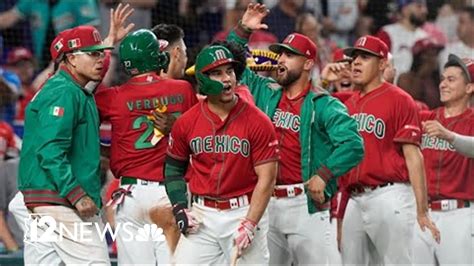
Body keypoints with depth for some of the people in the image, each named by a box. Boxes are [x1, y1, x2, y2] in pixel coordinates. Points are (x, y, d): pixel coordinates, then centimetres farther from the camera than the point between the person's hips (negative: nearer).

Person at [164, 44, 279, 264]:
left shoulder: (258, 122, -7)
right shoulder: (186, 123, 2)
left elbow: (266, 178, -9)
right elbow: (173, 168, 16)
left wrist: (249, 225, -16)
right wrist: (180, 209, 2)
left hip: (245, 213, -2)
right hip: (202, 217, 3)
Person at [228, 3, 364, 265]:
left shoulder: (323, 105, -7)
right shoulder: (265, 93, 12)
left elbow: (353, 144, -18)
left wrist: (323, 175, -23)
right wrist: (243, 31, 7)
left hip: (305, 203, -6)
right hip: (265, 202, 6)